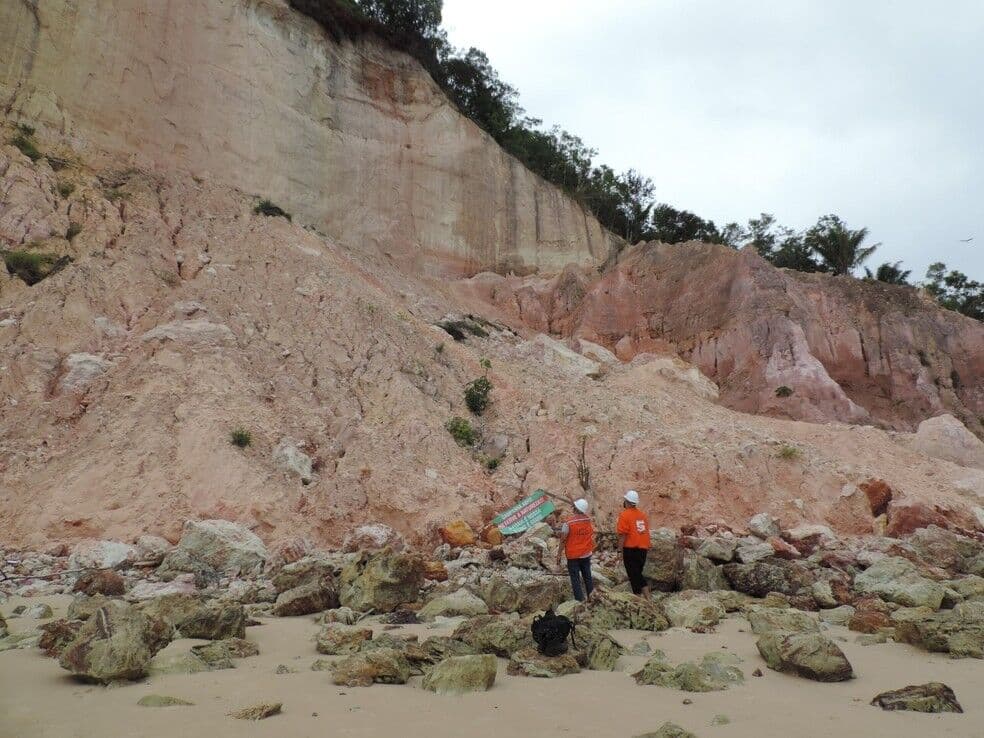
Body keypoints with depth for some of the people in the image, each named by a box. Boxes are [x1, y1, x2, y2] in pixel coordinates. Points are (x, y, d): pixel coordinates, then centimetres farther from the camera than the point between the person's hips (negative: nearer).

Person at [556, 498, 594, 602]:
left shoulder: (568, 522, -19)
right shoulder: (588, 520, -7)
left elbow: (563, 540, -13)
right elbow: (591, 537, 7)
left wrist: (559, 555, -7)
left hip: (573, 556, -4)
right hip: (586, 555, 4)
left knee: (575, 579, 5)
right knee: (587, 577, 17)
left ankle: (580, 601, 7)